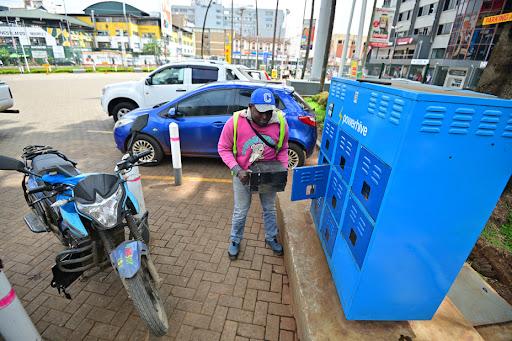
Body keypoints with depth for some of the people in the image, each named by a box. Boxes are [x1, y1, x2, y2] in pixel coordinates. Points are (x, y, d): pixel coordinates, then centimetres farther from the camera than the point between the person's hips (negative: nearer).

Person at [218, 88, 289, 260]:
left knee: (270, 209, 21)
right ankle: (235, 240, 42)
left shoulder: (280, 122, -15)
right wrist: (237, 170, -23)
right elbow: (223, 149, -12)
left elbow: (283, 149, 1)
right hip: (243, 175, -2)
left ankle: (271, 238, 47)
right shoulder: (235, 122, -23)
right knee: (240, 211, 15)